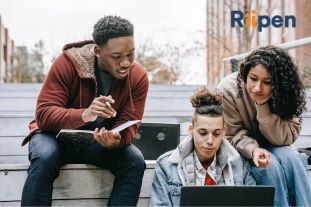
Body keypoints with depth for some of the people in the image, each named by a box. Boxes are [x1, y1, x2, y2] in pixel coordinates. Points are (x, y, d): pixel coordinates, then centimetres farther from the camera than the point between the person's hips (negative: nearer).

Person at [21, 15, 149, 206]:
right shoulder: (68, 63, -20)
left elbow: (128, 126, -14)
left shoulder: (138, 77, -12)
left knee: (135, 162, -25)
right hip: (58, 135, -2)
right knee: (44, 158, -35)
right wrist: (84, 115, -44)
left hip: (102, 141, 2)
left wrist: (115, 140, -40)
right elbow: (44, 115, -25)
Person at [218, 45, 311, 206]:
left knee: (291, 158, -27)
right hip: (241, 150, -2)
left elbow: (284, 139, -20)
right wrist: (253, 150, -36)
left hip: (271, 149, 3)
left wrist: (263, 106, -32)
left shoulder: (284, 94, -16)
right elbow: (232, 136, -15)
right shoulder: (228, 90, -22)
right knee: (270, 165, -29)